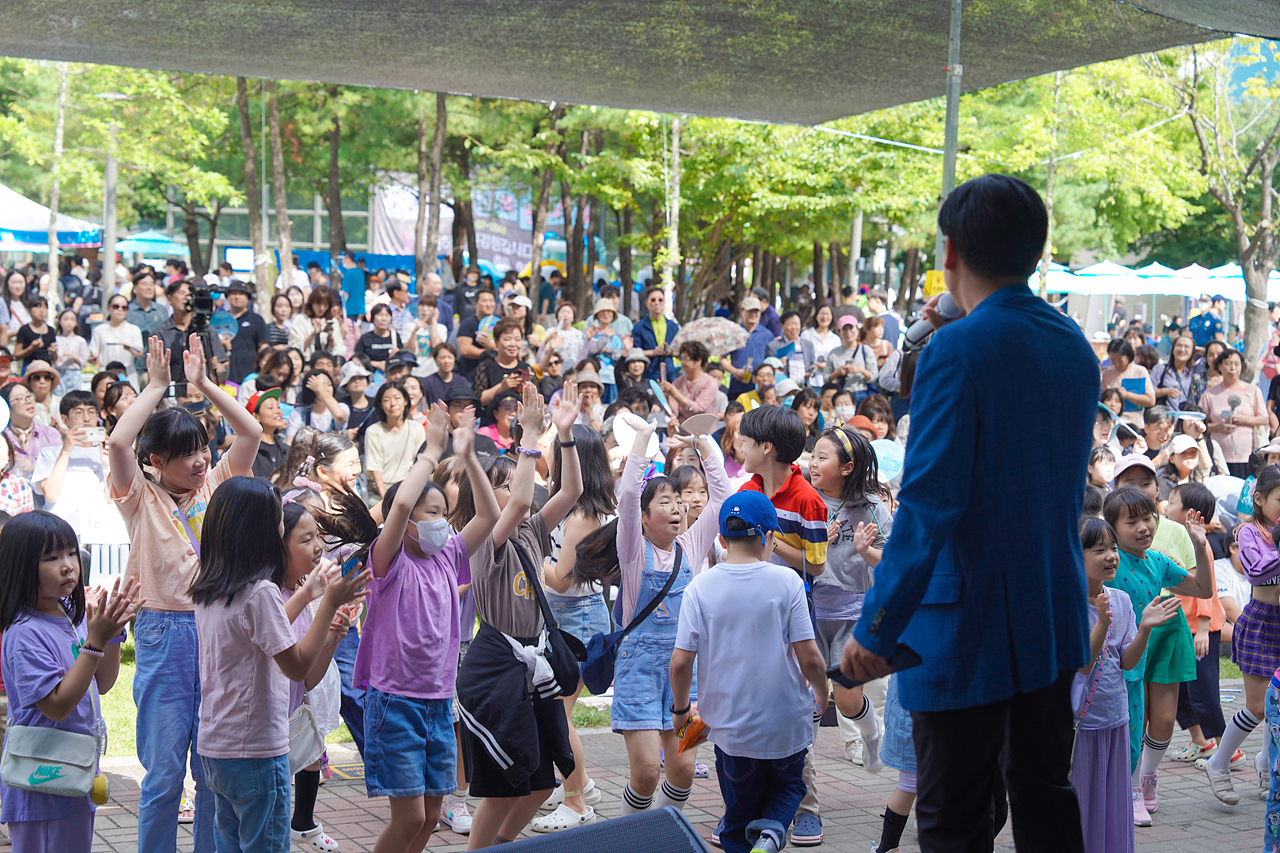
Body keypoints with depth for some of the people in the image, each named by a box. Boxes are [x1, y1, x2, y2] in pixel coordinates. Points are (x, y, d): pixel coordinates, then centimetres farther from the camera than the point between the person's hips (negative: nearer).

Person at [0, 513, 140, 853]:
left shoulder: (73, 617, 5)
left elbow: (101, 684, 14)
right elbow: (56, 705, -24)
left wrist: (113, 631, -1)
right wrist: (94, 642, -26)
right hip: (43, 783, -8)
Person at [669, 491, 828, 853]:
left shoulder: (700, 588, -7)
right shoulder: (786, 582, -9)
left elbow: (680, 661, -8)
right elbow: (809, 657, -10)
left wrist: (680, 708, 10)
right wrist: (822, 696, 10)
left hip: (732, 727, 1)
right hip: (787, 723, -1)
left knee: (739, 822, 18)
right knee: (788, 785, 25)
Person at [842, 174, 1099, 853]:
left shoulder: (956, 351, -18)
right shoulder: (1075, 346, 5)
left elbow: (928, 505, -23)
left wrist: (877, 630, -18)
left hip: (967, 628, -7)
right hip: (1056, 619, 8)